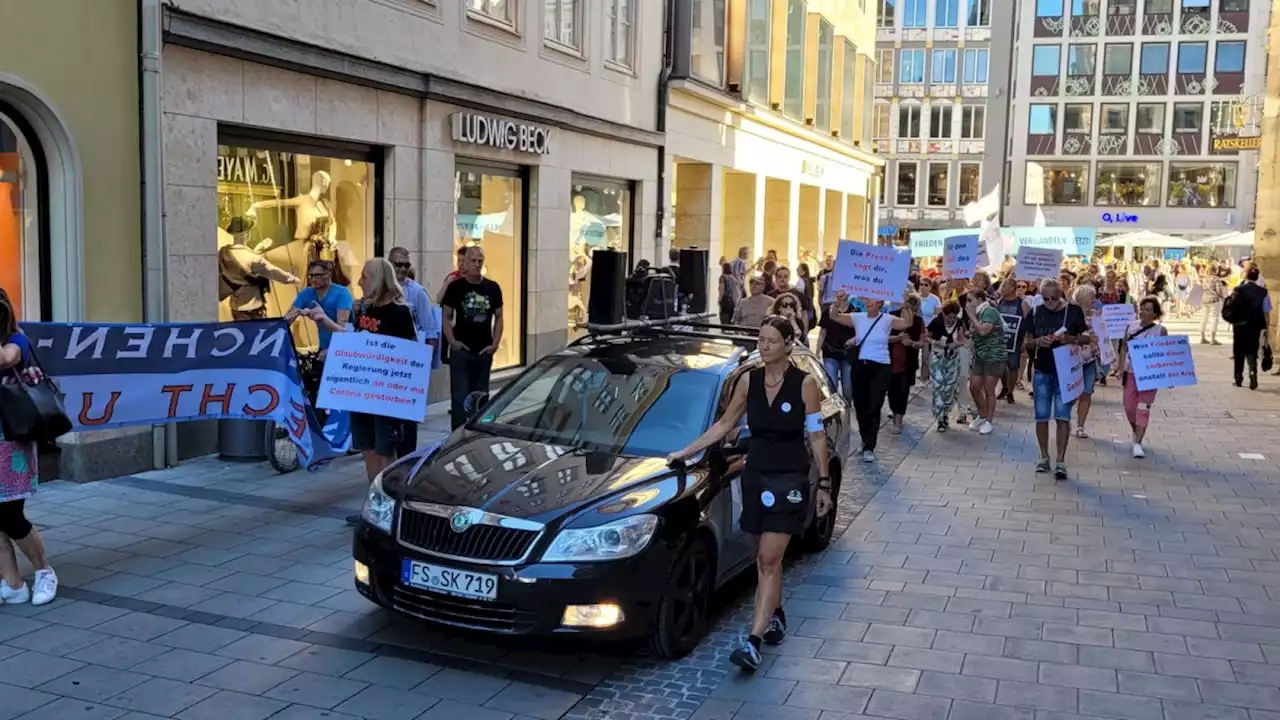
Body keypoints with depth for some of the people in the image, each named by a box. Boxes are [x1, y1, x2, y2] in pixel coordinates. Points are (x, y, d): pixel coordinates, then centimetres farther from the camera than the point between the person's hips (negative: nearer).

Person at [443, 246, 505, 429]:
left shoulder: (492, 288, 3)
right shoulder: (455, 287, -4)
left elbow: (498, 317, 9)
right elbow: (447, 317, 0)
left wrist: (495, 343, 0)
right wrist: (452, 342, -10)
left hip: (484, 351, 3)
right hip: (461, 350, -3)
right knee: (460, 396, -4)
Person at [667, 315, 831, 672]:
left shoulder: (805, 383, -8)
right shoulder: (749, 381, 4)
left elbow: (817, 436, -3)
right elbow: (725, 424, 13)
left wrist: (824, 483, -3)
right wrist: (687, 451, 12)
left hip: (789, 480, -4)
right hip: (755, 476, 4)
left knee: (768, 559, -9)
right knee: (767, 558, 13)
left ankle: (753, 641, -11)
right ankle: (776, 615, 34)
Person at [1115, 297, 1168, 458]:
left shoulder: (1161, 331, -4)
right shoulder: (1131, 327, 3)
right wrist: (1120, 368, 5)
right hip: (1130, 372, 3)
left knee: (1143, 409, -6)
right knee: (1129, 407, 10)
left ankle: (1137, 443, -5)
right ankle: (1137, 433, 35)